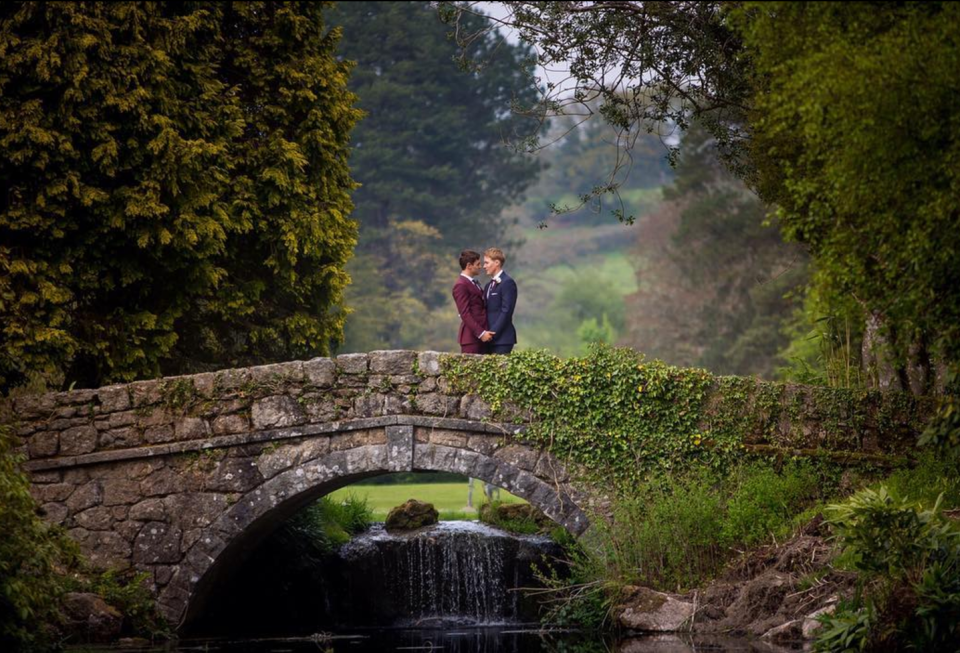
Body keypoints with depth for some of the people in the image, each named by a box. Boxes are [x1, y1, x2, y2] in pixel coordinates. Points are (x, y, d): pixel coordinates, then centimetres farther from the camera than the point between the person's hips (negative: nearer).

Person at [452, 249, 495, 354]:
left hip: (481, 335, 9)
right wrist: (481, 333, -19)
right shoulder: (461, 285, -11)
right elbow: (465, 314, -17)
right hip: (471, 336, -9)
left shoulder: (475, 283, 18)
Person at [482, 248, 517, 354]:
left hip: (502, 338, -8)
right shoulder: (489, 284, 20)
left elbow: (506, 311, -14)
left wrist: (492, 333, -17)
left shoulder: (507, 282, -8)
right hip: (489, 338, 8)